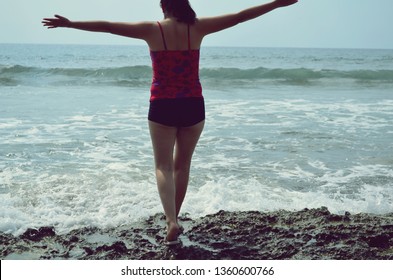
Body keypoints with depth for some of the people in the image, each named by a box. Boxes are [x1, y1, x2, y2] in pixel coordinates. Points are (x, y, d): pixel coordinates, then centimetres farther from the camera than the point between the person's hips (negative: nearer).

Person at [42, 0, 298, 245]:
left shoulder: (153, 30, -5)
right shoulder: (198, 28, -2)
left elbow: (106, 26, -2)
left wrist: (69, 24, 6)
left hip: (162, 107, -2)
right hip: (193, 106, 2)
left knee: (163, 166, 4)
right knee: (182, 165, 16)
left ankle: (171, 221, -15)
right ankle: (174, 220, 26)